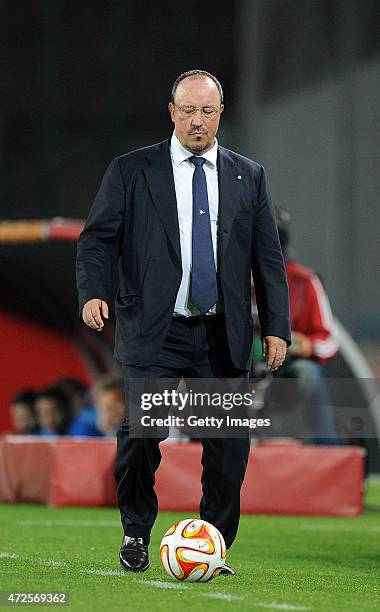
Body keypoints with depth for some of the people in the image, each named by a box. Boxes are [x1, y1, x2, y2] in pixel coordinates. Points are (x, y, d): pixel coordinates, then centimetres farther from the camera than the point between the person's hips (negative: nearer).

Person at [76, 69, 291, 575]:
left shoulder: (249, 176, 12)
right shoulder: (130, 172, 5)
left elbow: (268, 257, 12)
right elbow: (97, 238, 2)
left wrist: (276, 327, 5)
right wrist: (93, 291, -17)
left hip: (224, 338, 2)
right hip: (155, 333, -2)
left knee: (230, 446, -1)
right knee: (139, 432, -14)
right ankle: (136, 533, 8)